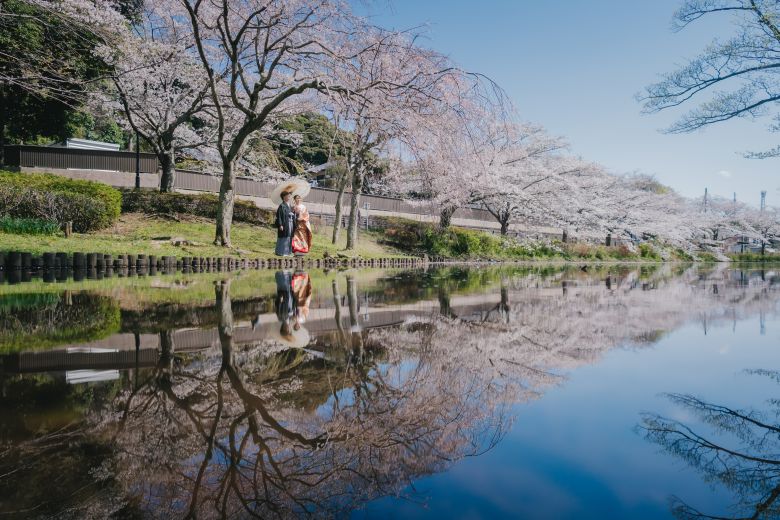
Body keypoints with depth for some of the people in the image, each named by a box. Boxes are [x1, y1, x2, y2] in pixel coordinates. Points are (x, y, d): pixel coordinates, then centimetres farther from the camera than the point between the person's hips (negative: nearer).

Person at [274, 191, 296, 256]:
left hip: (290, 224, 8)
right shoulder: (282, 206, -9)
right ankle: (281, 252, 2)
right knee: (283, 238, -4)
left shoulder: (289, 206, 16)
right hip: (284, 225, -8)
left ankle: (287, 251, 18)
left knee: (289, 238, 11)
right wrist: (280, 225, -19)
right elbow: (279, 216, -14)